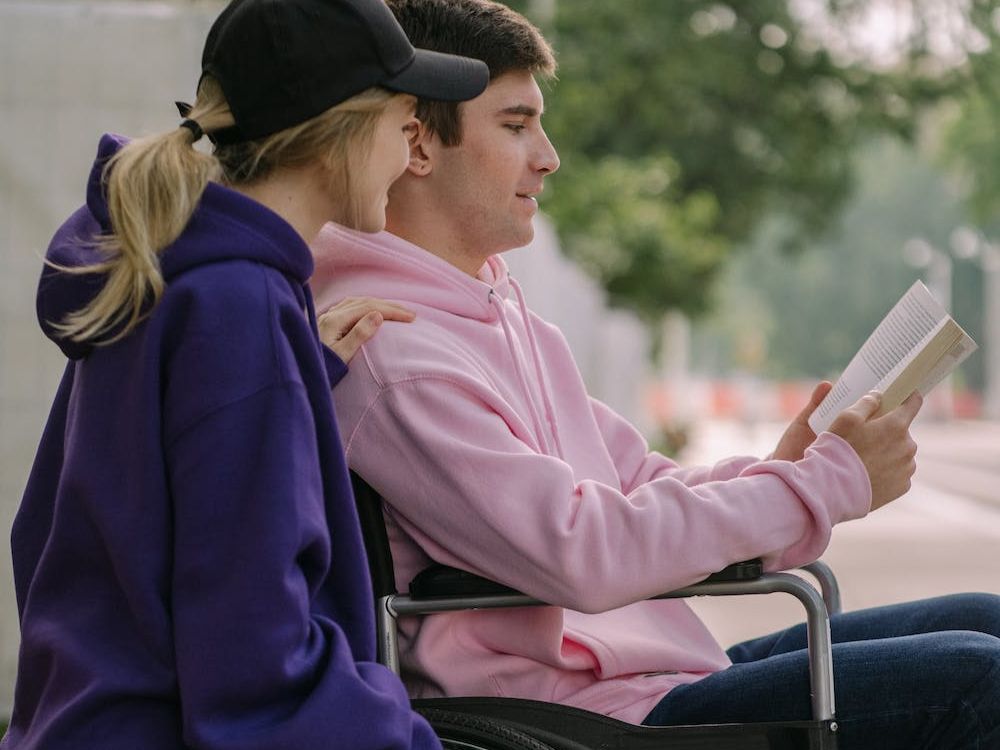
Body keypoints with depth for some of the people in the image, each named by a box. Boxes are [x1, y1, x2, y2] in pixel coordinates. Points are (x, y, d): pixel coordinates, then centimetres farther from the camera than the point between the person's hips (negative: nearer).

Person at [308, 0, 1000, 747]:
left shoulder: (500, 307, 16)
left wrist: (773, 473, -6)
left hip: (669, 664, 10)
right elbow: (581, 555, -23)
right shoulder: (391, 353, -17)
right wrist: (831, 480, -17)